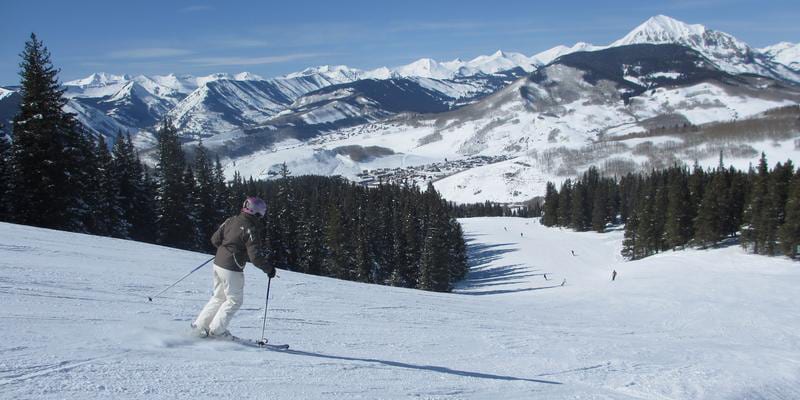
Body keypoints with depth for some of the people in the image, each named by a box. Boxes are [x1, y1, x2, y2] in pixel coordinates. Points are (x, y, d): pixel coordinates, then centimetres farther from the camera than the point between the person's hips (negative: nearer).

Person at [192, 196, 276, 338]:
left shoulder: (231, 220, 3)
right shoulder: (251, 229, -18)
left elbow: (215, 239, 8)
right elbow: (255, 257, -20)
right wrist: (269, 269, -6)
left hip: (218, 263, 8)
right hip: (232, 269, -8)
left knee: (219, 297, 22)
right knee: (235, 300, 8)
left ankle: (200, 325, 22)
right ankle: (217, 329, 9)